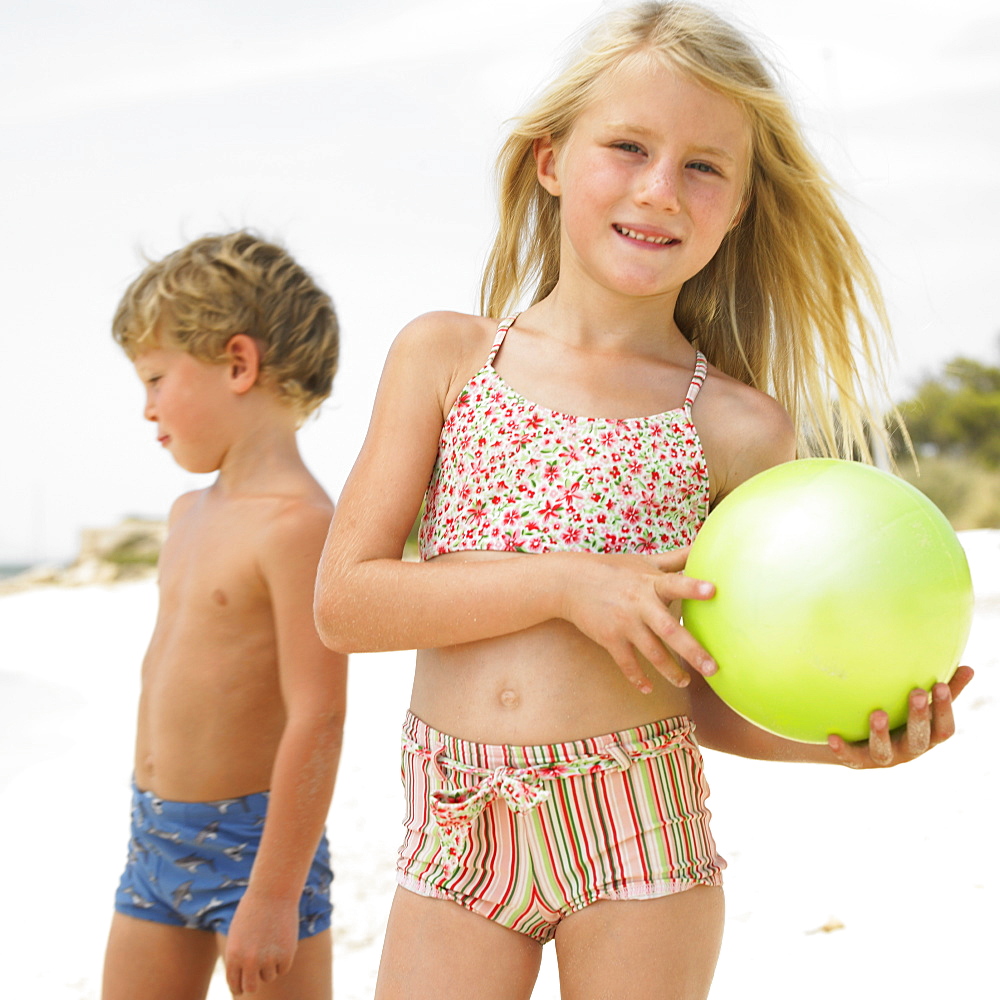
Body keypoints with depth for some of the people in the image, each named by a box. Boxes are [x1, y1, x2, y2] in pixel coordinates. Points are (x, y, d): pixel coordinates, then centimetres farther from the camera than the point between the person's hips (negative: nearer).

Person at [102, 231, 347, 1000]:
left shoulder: (299, 523, -20)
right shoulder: (190, 513, 10)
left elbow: (318, 720, -23)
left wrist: (274, 895, -21)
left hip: (250, 840, -8)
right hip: (155, 836, 9)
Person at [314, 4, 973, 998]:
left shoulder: (740, 429, -2)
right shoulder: (445, 356, 0)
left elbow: (707, 693, 5)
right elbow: (341, 603, -6)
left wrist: (838, 736, -15)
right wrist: (563, 583, -16)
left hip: (638, 832, 0)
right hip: (458, 835, 1)